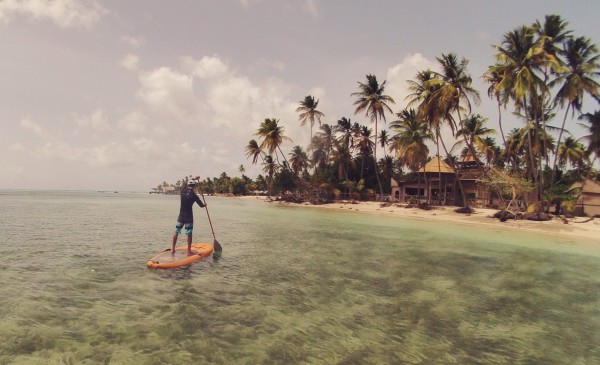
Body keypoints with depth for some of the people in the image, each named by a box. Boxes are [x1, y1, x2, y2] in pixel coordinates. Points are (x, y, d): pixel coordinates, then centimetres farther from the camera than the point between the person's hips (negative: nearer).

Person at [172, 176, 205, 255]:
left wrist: (193, 178, 26)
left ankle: (173, 249, 20)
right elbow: (201, 205, -1)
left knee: (176, 232, 14)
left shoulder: (183, 190, -4)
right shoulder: (194, 195, -11)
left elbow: (186, 183, 19)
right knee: (189, 234, 2)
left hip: (181, 216, 3)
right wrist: (204, 205, 22)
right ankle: (189, 250, 5)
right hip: (189, 216, -3)